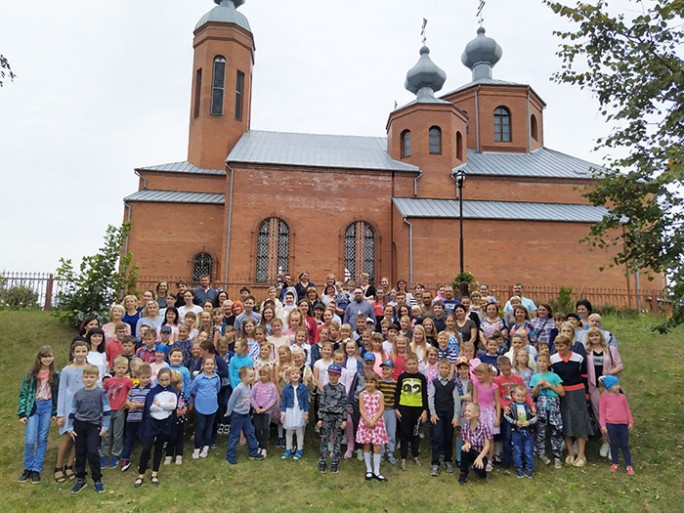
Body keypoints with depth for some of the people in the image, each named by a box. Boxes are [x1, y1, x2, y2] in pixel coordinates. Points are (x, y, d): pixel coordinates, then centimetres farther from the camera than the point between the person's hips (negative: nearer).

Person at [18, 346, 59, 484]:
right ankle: (27, 468, 13)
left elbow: (58, 395, 6)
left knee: (42, 439, 4)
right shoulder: (31, 374, -2)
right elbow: (23, 394, -1)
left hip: (48, 407, 1)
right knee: (30, 440, -6)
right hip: (33, 407, -1)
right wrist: (22, 413, -6)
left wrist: (56, 412, 3)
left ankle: (36, 469, 14)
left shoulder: (55, 375, 2)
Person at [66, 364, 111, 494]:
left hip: (94, 426, -3)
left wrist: (105, 427, -7)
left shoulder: (101, 393, -6)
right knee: (80, 453, 9)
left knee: (93, 453, -8)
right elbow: (72, 411, 9)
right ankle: (80, 479, 24)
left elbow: (106, 411, -4)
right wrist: (69, 427, 5)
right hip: (79, 425, 3)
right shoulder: (78, 393, 2)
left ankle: (97, 480, 8)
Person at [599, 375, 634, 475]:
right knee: (614, 444, 8)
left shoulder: (622, 397, 7)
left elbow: (627, 410, 14)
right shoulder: (605, 397, -2)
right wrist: (603, 425, -5)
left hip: (623, 424, 2)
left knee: (625, 445, 5)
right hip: (611, 424, -2)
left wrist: (630, 422, 8)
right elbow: (602, 411, -1)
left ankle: (629, 465, 11)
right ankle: (614, 464, 19)